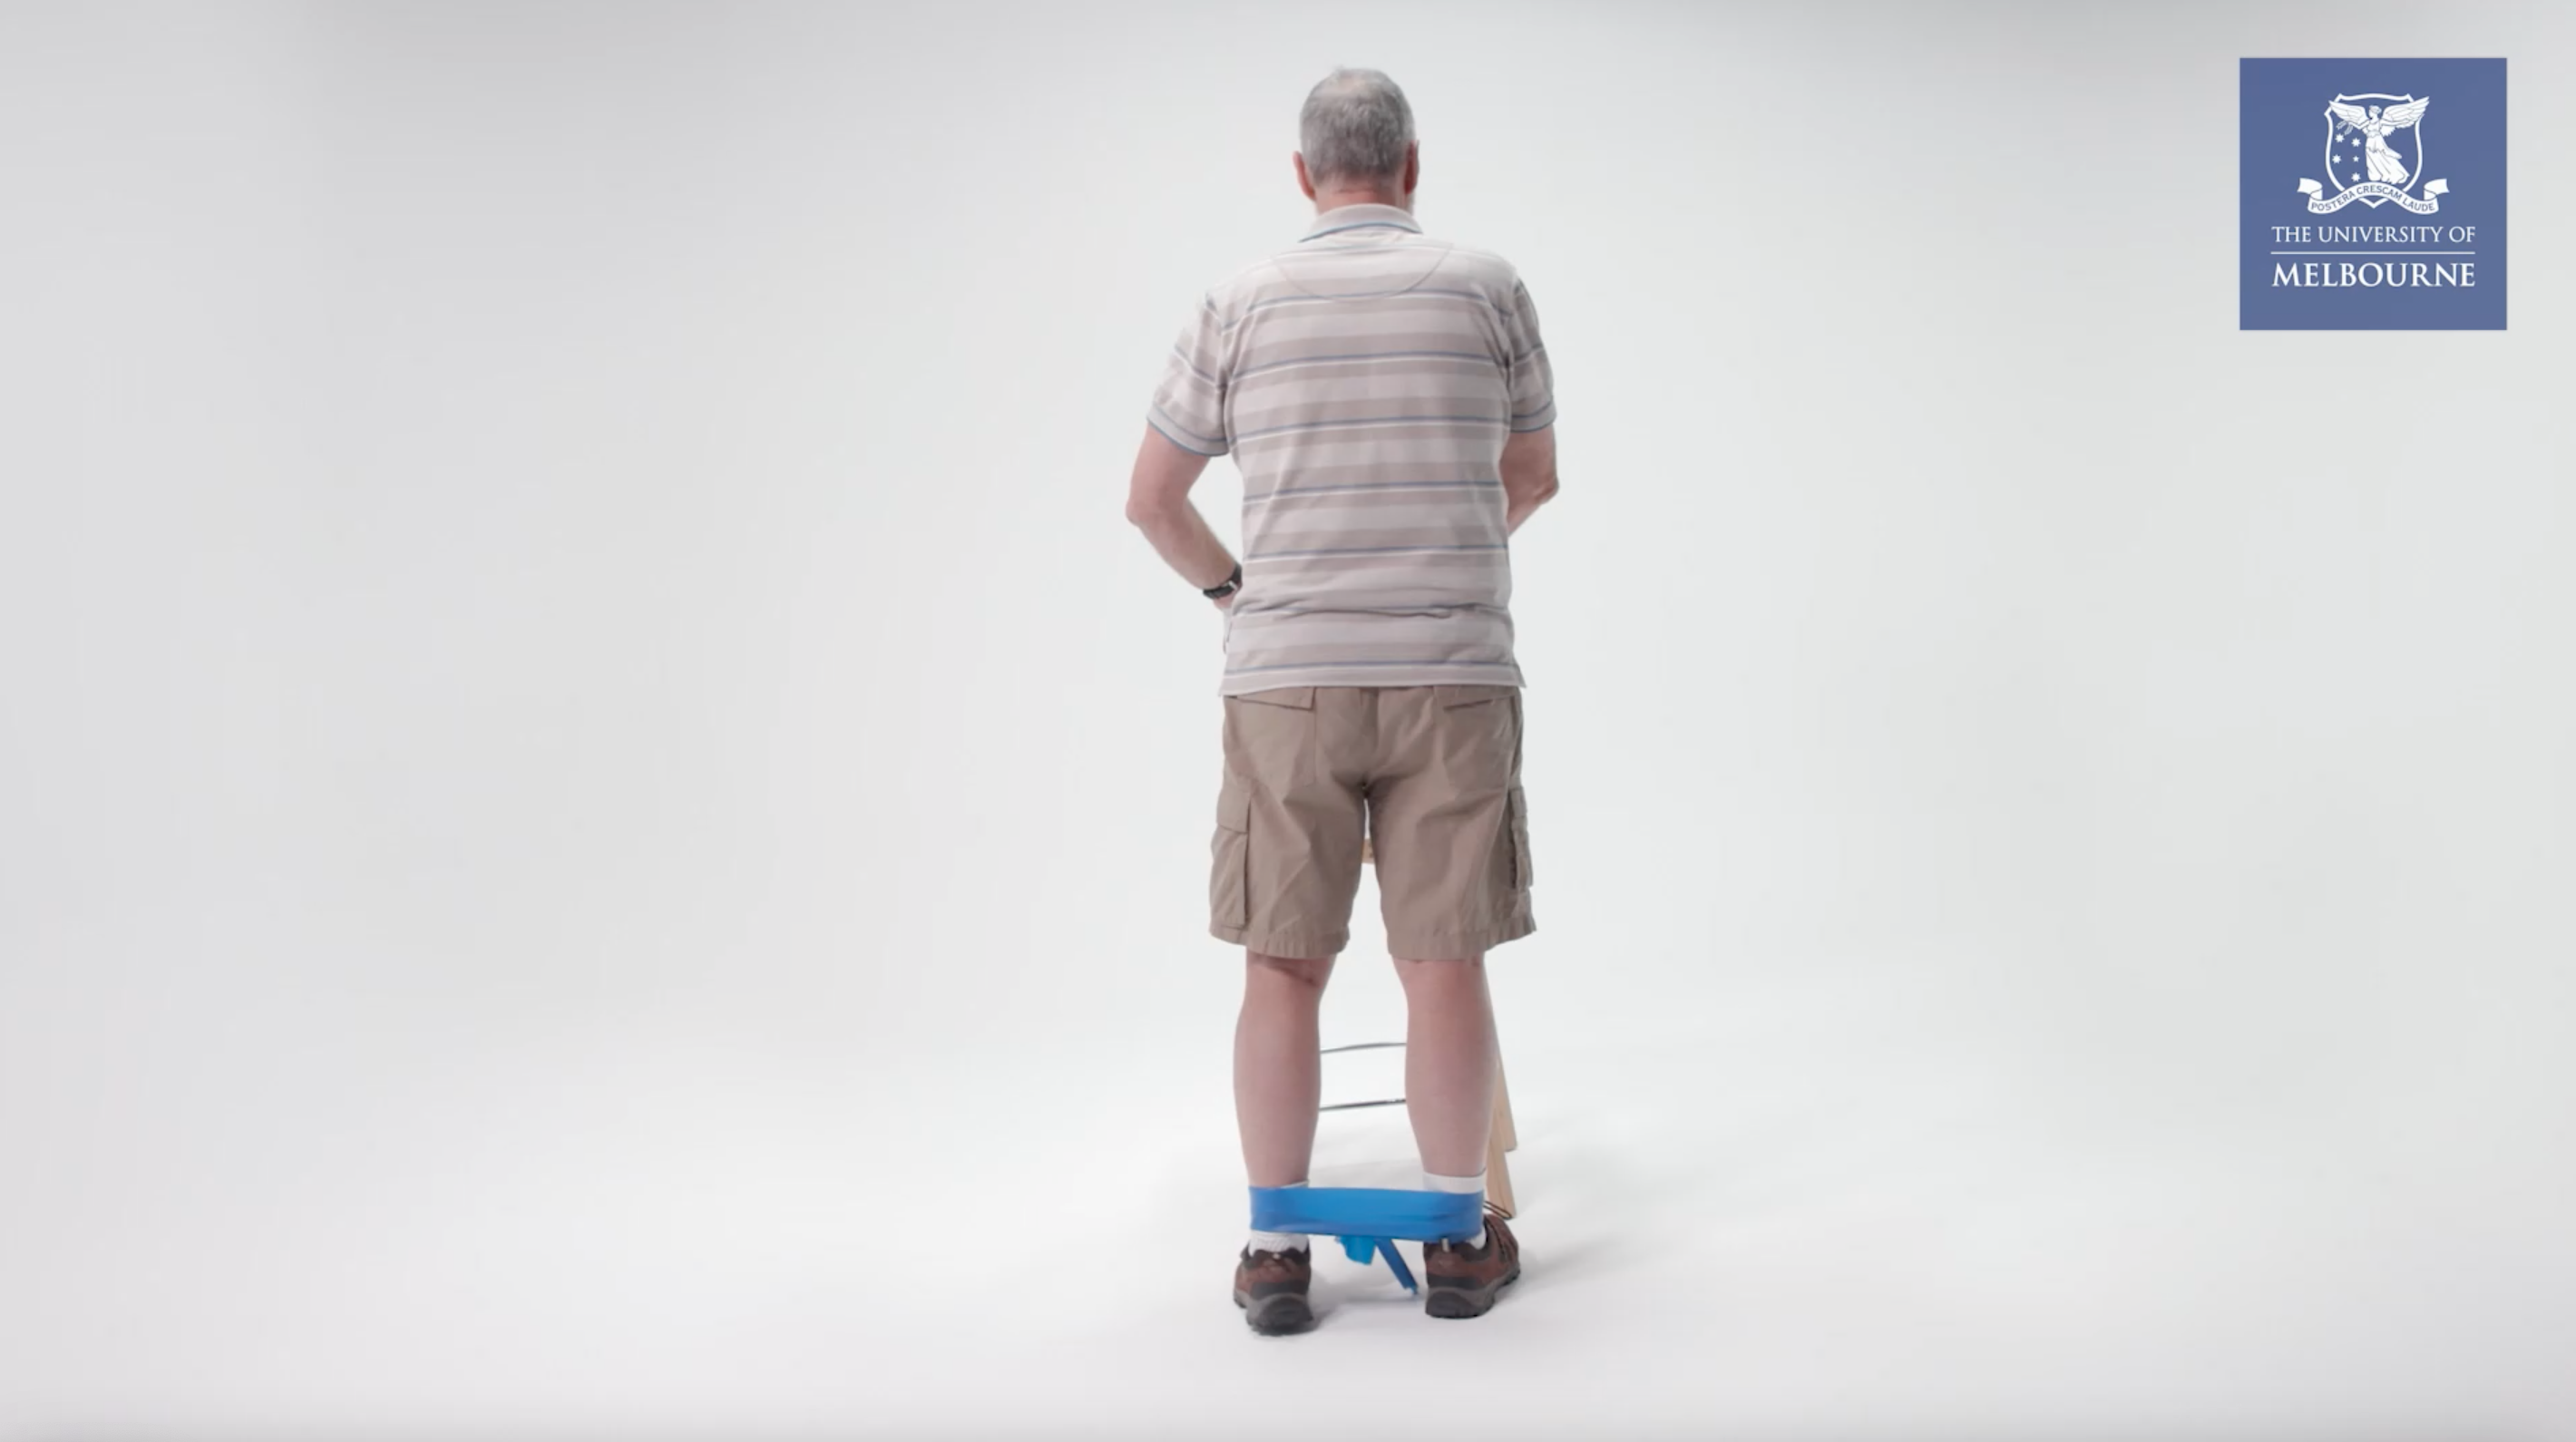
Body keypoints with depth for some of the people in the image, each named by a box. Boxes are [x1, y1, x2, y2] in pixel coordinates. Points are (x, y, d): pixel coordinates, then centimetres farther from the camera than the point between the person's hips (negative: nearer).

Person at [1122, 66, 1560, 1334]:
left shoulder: (1239, 304, 4)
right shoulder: (1487, 288, 5)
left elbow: (1153, 499, 11)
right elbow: (1531, 478, 19)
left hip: (1285, 679, 0)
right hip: (1452, 676, 0)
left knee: (1284, 965, 7)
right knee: (1444, 965, 6)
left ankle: (1276, 1251, 12)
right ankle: (1458, 1241, 17)